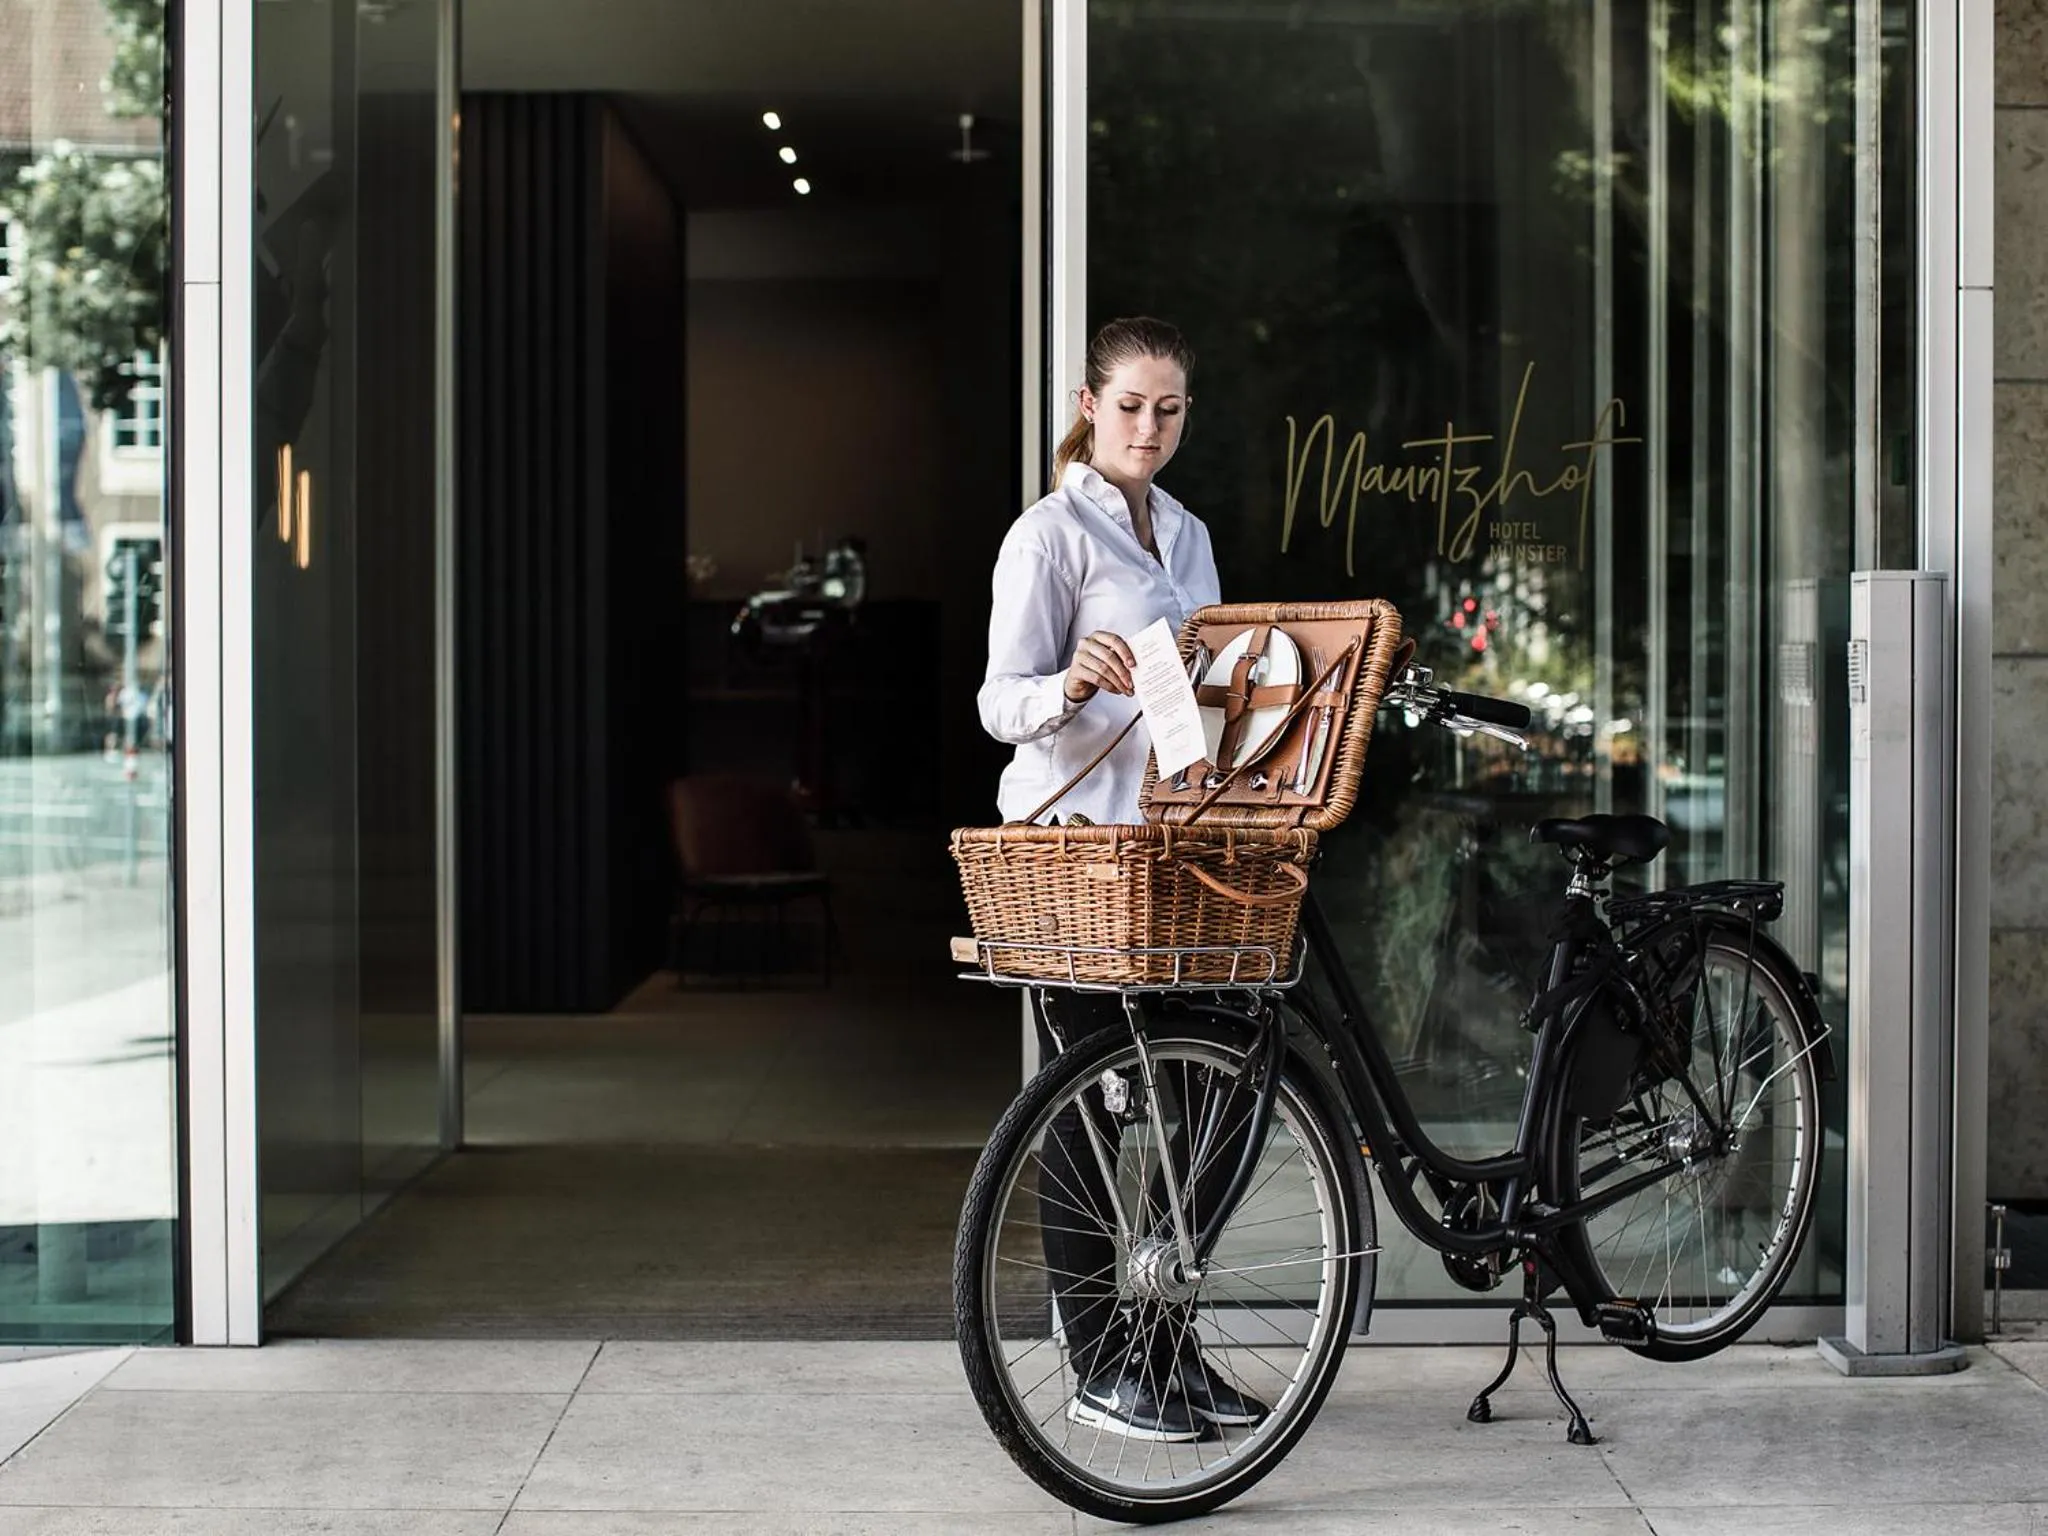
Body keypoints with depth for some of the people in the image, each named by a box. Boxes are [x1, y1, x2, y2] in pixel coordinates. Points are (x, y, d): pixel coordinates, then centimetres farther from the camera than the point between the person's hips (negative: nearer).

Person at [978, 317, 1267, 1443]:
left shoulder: (1185, 536, 18)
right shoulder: (1053, 533, -6)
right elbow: (1002, 702, -12)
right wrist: (1073, 686, -32)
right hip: (1072, 842, -7)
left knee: (1204, 1090, 5)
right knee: (1086, 1103, -4)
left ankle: (1168, 1339, 16)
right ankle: (1100, 1367, 4)